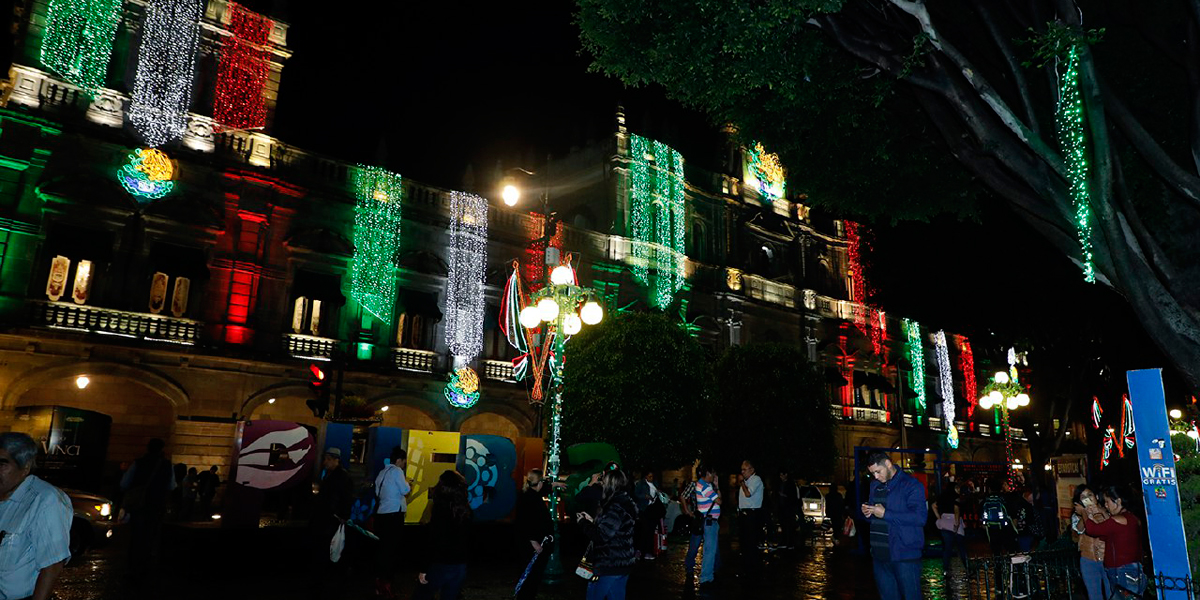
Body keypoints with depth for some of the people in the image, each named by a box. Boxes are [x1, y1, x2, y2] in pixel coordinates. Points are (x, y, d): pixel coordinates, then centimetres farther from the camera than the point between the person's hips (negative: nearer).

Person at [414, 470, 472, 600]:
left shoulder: (440, 511, -15)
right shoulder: (465, 512, 2)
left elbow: (430, 543, -16)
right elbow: (468, 542, 9)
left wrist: (423, 569, -10)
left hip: (439, 566, -5)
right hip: (460, 567, 5)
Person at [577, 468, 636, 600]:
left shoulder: (616, 508, -22)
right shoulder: (624, 503, 9)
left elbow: (600, 537, -24)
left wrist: (583, 522, -11)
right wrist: (592, 521, 12)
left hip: (608, 567, -9)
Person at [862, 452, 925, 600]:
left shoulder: (911, 485, -8)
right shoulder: (875, 485, 15)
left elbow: (920, 517, -19)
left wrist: (885, 514, -19)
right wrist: (867, 513, 0)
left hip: (904, 555, -7)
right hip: (880, 554, 7)